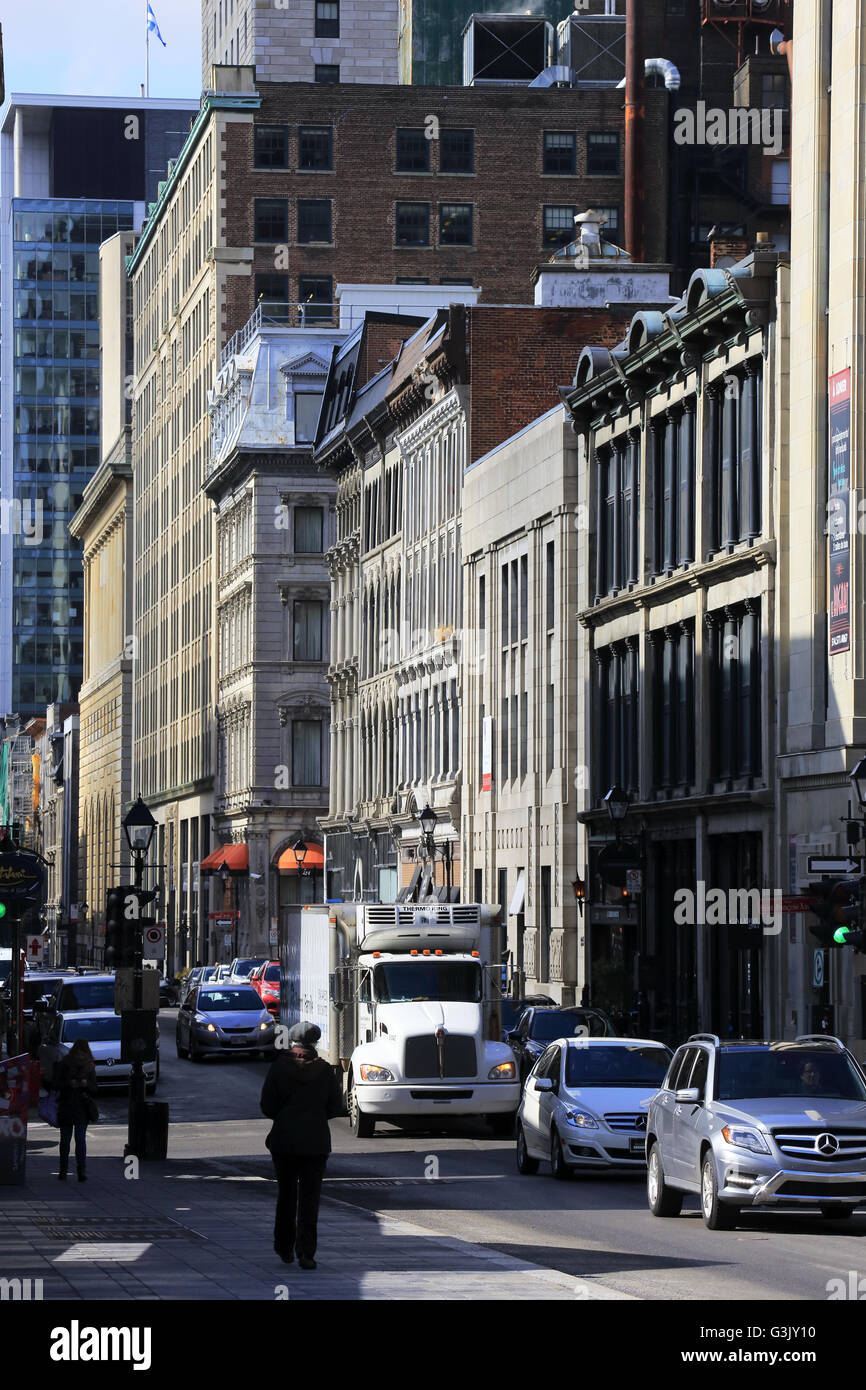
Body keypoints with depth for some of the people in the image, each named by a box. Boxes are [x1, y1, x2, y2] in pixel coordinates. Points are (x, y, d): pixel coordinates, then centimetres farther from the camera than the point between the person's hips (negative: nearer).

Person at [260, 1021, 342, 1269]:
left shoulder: (278, 1067, -5)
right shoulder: (324, 1070, -3)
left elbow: (267, 1106, -5)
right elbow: (335, 1106, 2)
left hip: (284, 1139, 0)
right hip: (316, 1141, 0)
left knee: (286, 1193, 16)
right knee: (310, 1196, 1)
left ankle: (284, 1248, 23)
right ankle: (306, 1253, -8)